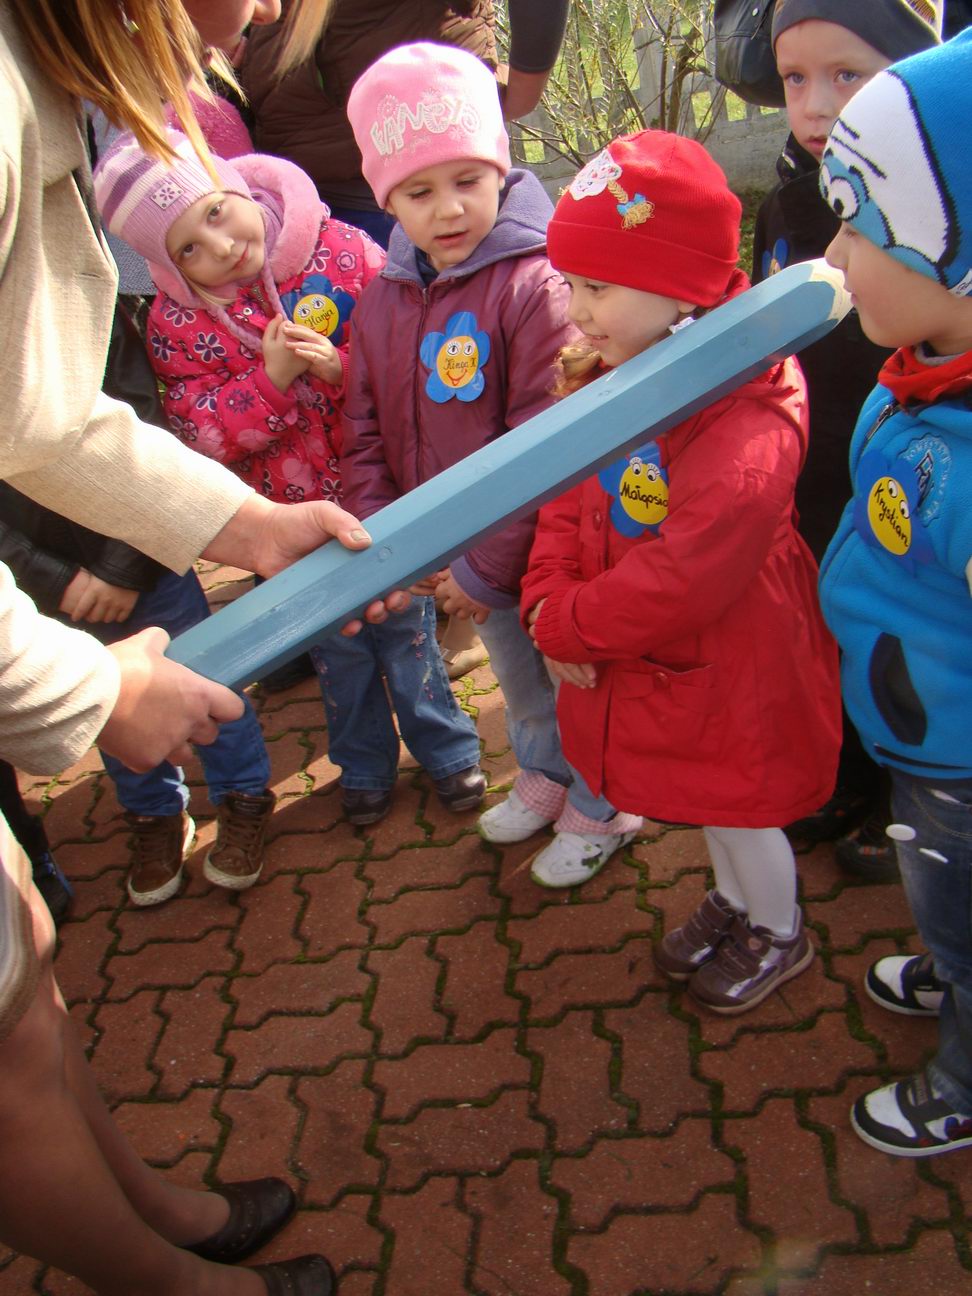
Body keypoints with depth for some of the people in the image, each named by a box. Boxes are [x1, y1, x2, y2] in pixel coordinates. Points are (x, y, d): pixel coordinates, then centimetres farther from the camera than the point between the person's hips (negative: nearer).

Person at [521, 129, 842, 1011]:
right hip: (646, 662, 8)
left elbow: (689, 572, -35)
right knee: (707, 796, 27)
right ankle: (733, 902, 54)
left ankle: (778, 934, 44)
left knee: (741, 805, 15)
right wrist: (552, 601, -14)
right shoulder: (608, 376, -3)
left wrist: (573, 625, -24)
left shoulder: (748, 415, -30)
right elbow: (567, 500, 1)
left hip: (731, 666, -7)